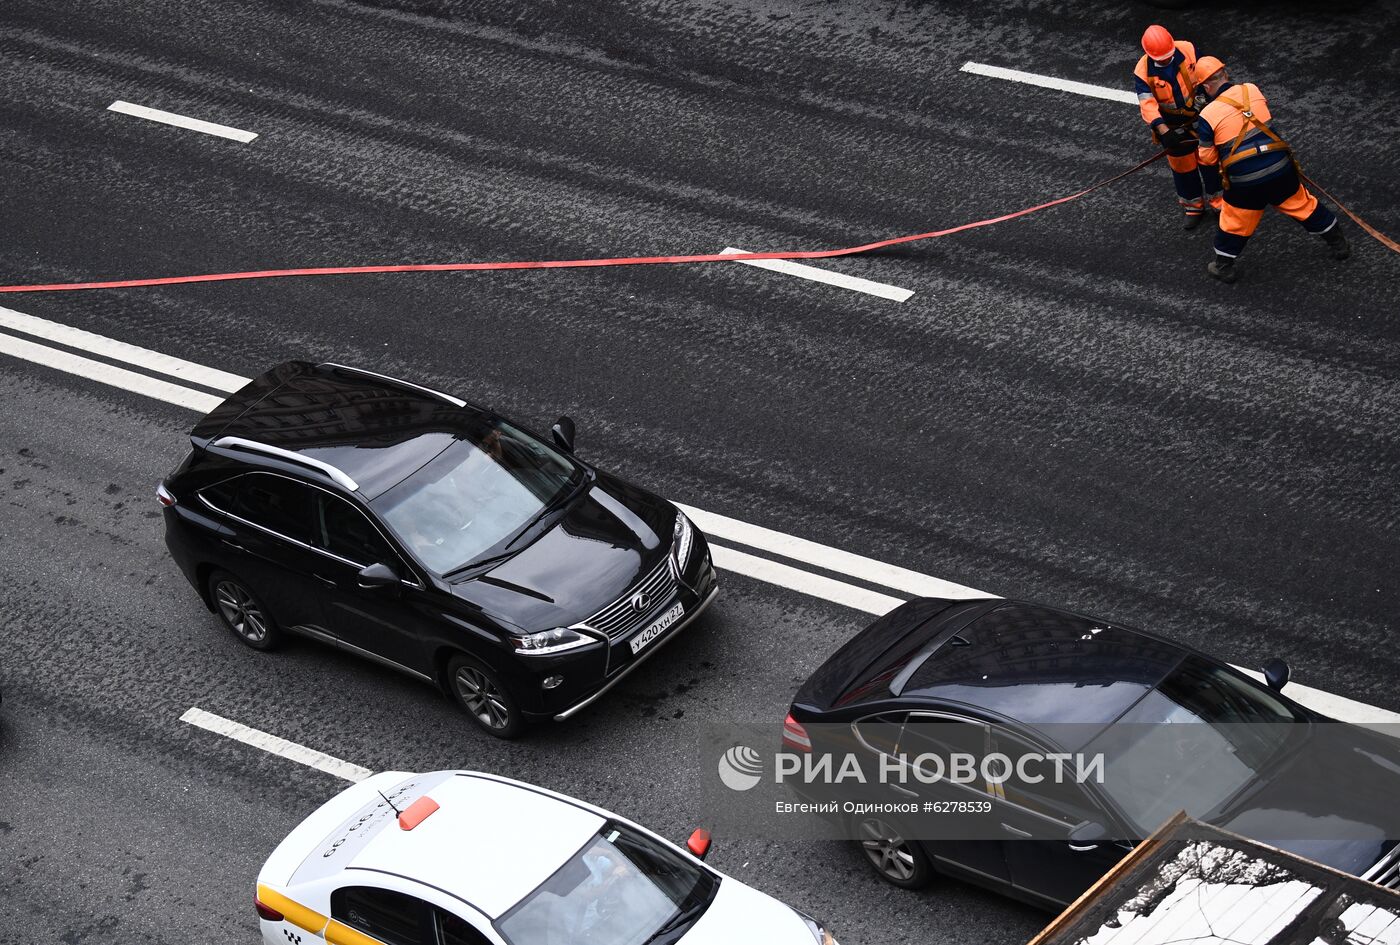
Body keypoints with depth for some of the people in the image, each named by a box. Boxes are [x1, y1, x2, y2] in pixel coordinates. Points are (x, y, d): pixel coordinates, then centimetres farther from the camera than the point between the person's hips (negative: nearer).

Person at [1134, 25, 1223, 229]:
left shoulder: (1188, 49, -20)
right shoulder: (1143, 72, -24)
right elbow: (1148, 105, -31)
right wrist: (1163, 131, -43)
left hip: (1200, 115, 1)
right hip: (1172, 125, -1)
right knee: (1183, 166, 14)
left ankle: (1217, 200, 35)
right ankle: (1194, 208, 35)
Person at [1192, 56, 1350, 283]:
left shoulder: (1207, 116, -11)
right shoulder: (1251, 90, -1)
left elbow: (1207, 158, 0)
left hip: (1245, 182, -3)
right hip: (1280, 169, 3)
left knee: (1233, 223, 18)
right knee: (1303, 205, 21)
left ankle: (1223, 266, 31)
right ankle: (1339, 244, 33)